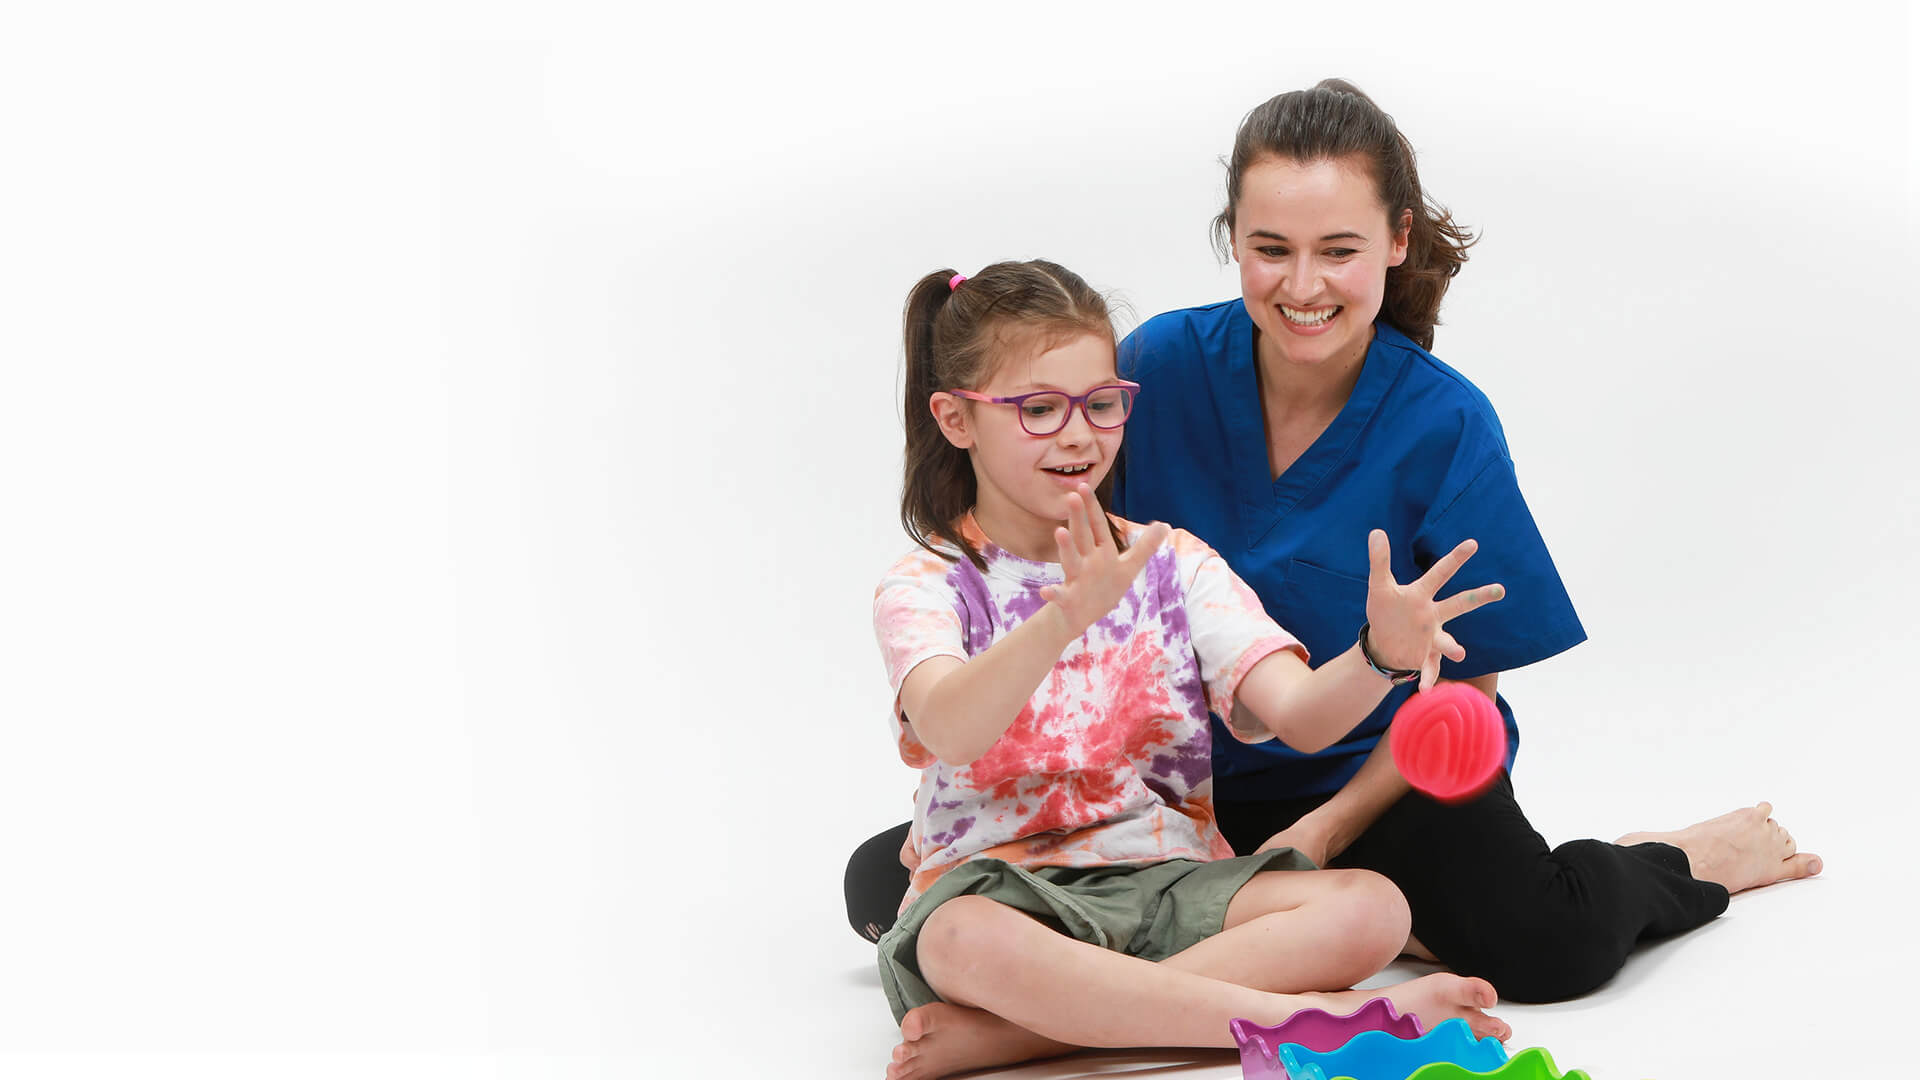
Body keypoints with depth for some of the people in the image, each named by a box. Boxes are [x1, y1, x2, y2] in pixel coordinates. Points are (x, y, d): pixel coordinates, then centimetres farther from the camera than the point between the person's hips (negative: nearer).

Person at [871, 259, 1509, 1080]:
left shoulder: (1173, 563, 11)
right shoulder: (927, 587, 0)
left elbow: (1302, 716, -3)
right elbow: (950, 732, -24)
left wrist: (1380, 653, -27)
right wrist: (1064, 618, -42)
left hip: (1169, 885, 4)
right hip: (1001, 886, -4)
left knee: (1369, 910, -23)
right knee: (971, 943, -40)